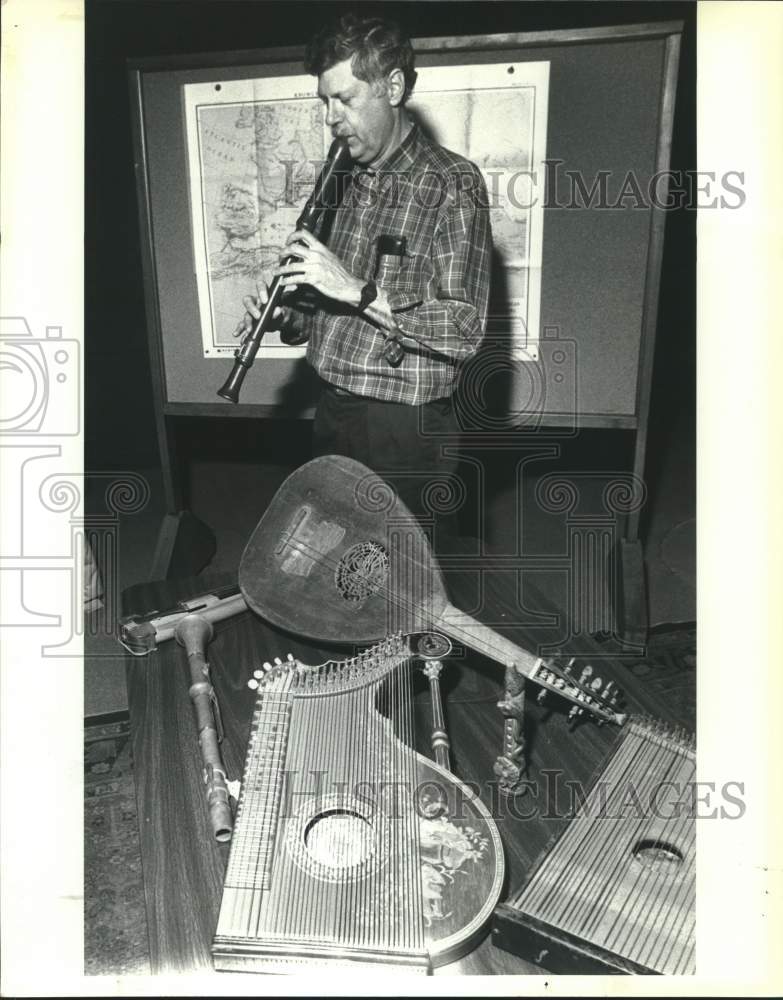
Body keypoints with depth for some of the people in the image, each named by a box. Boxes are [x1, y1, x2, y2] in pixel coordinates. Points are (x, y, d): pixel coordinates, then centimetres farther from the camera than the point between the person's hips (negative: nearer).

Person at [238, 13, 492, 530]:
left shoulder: (452, 183, -11)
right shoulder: (351, 182, 12)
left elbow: (464, 330, -20)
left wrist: (357, 289, -24)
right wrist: (290, 316, -1)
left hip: (405, 430, -7)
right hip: (334, 414, 7)